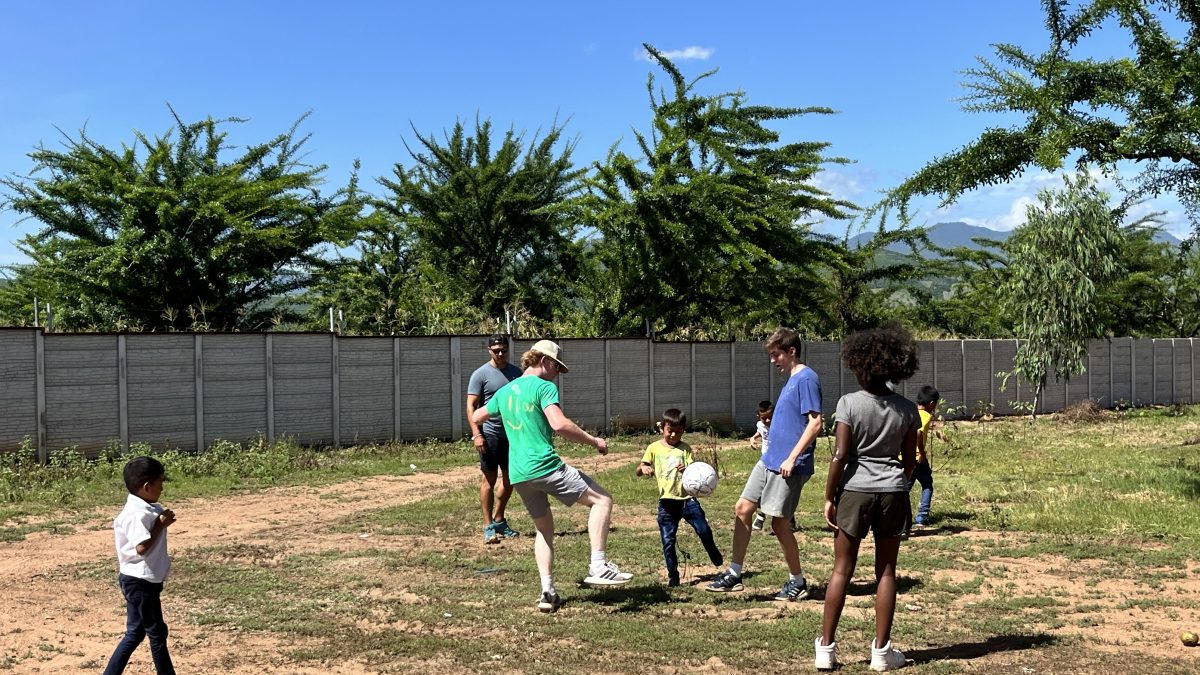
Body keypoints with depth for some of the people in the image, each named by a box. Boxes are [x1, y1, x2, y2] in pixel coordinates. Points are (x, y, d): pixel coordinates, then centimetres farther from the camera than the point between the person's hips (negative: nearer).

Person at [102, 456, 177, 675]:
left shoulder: (148, 509, 7)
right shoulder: (137, 514, -23)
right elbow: (142, 547, -29)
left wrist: (161, 520, 3)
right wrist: (161, 525, -22)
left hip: (141, 580, 10)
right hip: (141, 582, -10)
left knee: (135, 632, 16)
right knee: (157, 632, 4)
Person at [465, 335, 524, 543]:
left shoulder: (516, 372, 10)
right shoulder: (481, 374, -5)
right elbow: (471, 406, -8)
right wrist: (476, 434, -17)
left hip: (513, 433, 6)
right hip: (490, 434, -6)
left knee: (510, 480, 11)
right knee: (488, 479, -3)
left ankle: (499, 521, 25)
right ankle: (488, 526, 2)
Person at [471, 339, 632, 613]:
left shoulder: (505, 391, 17)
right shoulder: (544, 387, -5)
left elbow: (476, 418, 30)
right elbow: (559, 424, -21)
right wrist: (594, 441, -11)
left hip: (517, 474, 8)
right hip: (545, 465, -7)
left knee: (543, 528, 20)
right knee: (602, 499, 0)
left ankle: (547, 592, 10)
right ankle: (598, 566, -11)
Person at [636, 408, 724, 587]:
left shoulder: (685, 448, 5)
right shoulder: (654, 448, 6)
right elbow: (638, 470, 6)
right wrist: (643, 468, -17)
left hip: (687, 498, 0)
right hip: (667, 501, 0)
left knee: (704, 531, -5)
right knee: (668, 542, 0)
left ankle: (717, 559, 25)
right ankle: (673, 577, 14)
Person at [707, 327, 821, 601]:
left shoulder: (806, 378, -13)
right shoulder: (791, 380, 15)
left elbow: (815, 423, -20)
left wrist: (792, 458, -22)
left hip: (788, 466, -9)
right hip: (769, 460, 9)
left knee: (780, 524, -2)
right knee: (742, 509, 6)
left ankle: (798, 581, 16)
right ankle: (734, 574, 13)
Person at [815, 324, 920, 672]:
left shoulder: (849, 403, -10)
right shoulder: (907, 409, 0)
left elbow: (840, 455, -12)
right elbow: (910, 459, 5)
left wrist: (829, 497, -5)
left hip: (855, 490, -2)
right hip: (893, 492, 2)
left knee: (842, 570, 6)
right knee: (886, 571, 10)